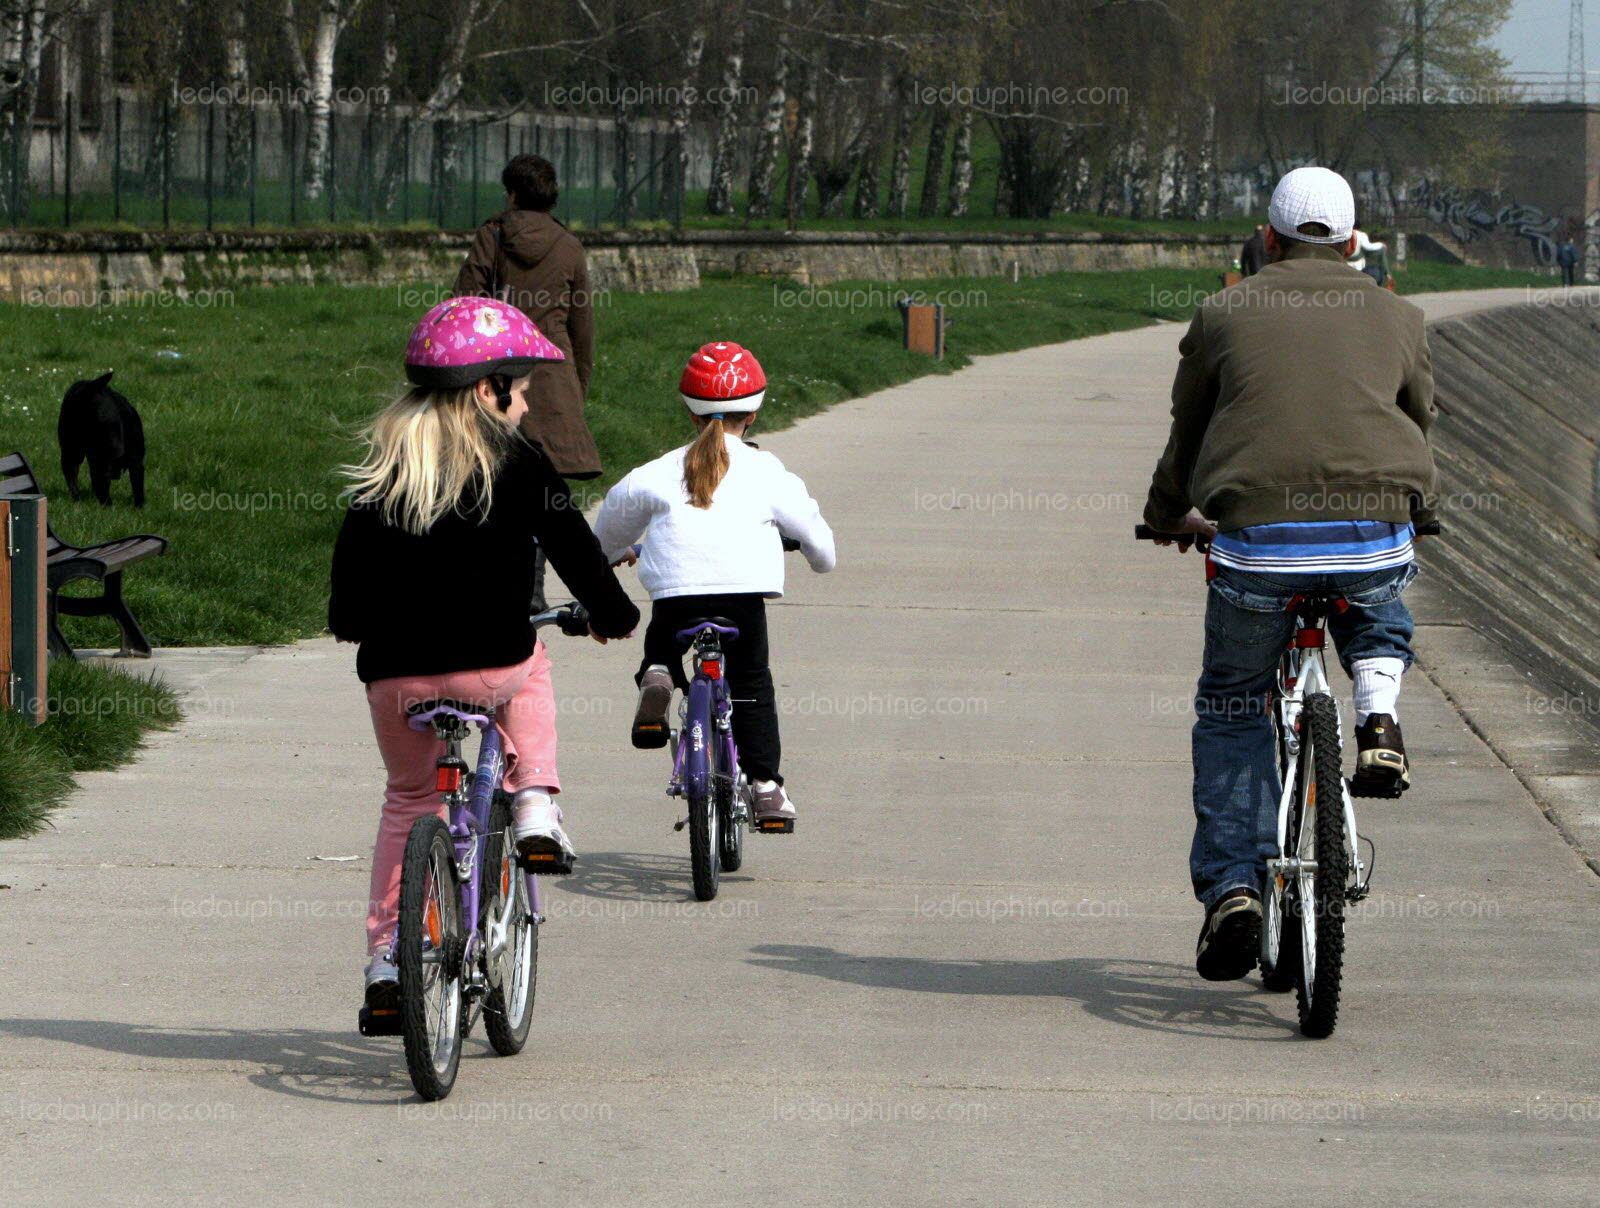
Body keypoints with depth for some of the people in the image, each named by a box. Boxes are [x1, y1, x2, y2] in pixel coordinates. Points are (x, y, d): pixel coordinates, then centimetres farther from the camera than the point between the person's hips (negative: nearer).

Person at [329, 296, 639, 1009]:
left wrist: (351, 624, 33)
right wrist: (613, 615, 18)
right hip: (492, 665, -3)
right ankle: (534, 801, 14)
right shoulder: (514, 459, -1)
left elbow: (350, 569, 14)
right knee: (531, 669, 34)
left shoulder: (381, 465, 9)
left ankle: (385, 953, 12)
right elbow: (572, 545, 2)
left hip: (395, 673, 3)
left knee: (409, 799, 21)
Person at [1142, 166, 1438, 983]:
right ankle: (1378, 718, 5)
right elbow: (1420, 422, 31)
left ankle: (1230, 887, 6)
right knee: (1379, 622, 37)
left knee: (1231, 711, 18)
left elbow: (1186, 433, 24)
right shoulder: (1395, 318, 17)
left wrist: (1170, 515, 45)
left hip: (1258, 539, -1)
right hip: (1376, 536, 1)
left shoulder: (1224, 317, 13)